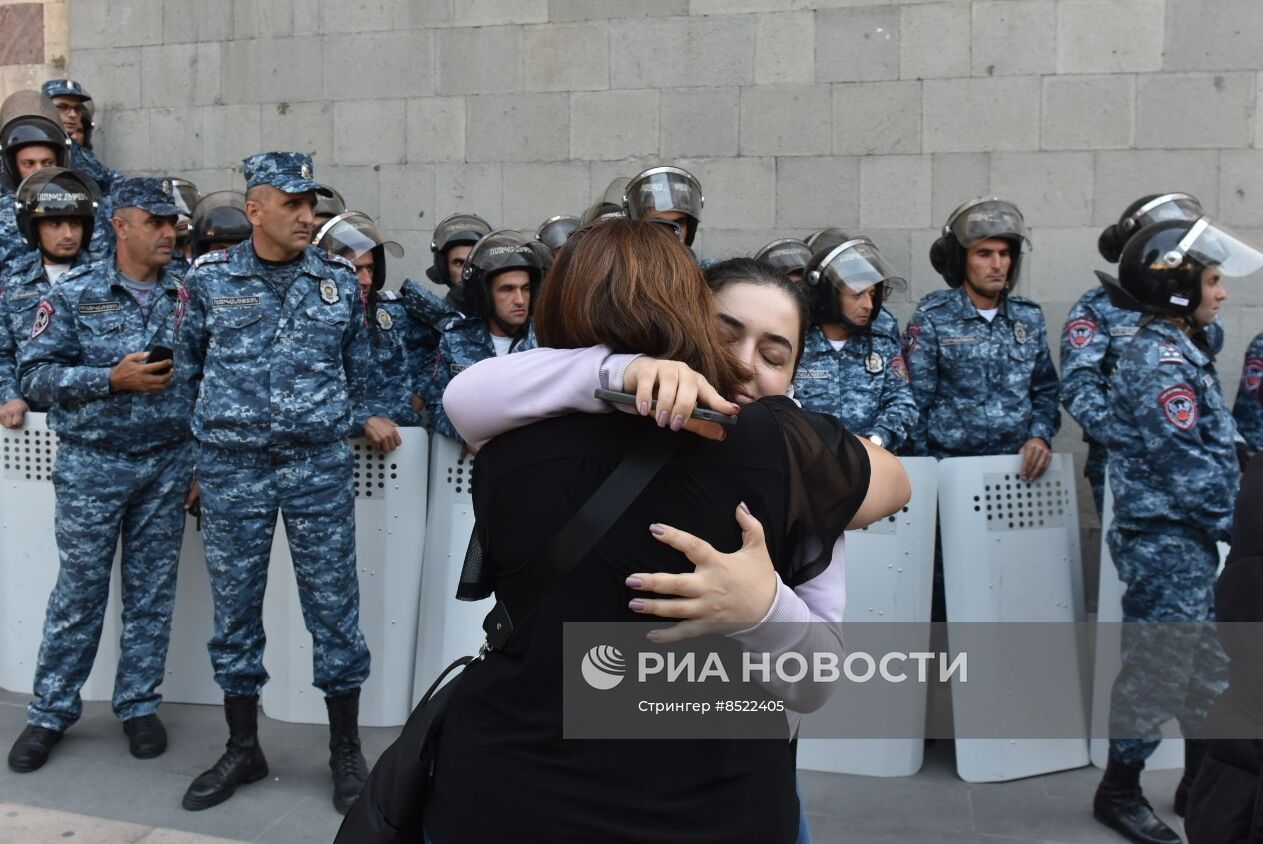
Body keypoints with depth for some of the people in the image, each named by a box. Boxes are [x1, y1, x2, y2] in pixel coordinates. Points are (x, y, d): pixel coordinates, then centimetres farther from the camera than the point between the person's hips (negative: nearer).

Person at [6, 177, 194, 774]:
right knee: (79, 592, 5)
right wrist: (114, 377, -18)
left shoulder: (186, 298, 5)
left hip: (168, 465, 3)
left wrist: (200, 465, 4)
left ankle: (139, 705, 23)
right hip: (93, 463, -2)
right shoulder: (74, 294, -2)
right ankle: (50, 713, 21)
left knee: (153, 593, 9)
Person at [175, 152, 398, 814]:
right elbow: (185, 365, 10)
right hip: (231, 468, 0)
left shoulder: (339, 279, 5)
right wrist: (192, 461, 10)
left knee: (333, 606, 3)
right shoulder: (209, 278, 2)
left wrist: (365, 416, 5)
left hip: (319, 466, 0)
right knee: (234, 609, 9)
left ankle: (346, 750, 19)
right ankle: (243, 749, 26)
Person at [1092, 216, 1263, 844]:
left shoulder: (1179, 351, 13)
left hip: (1190, 541, 10)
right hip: (1166, 540, -10)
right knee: (1157, 669, -1)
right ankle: (1119, 792, 13)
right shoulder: (1159, 361, -18)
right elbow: (1188, 468, -21)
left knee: (1209, 666, 17)